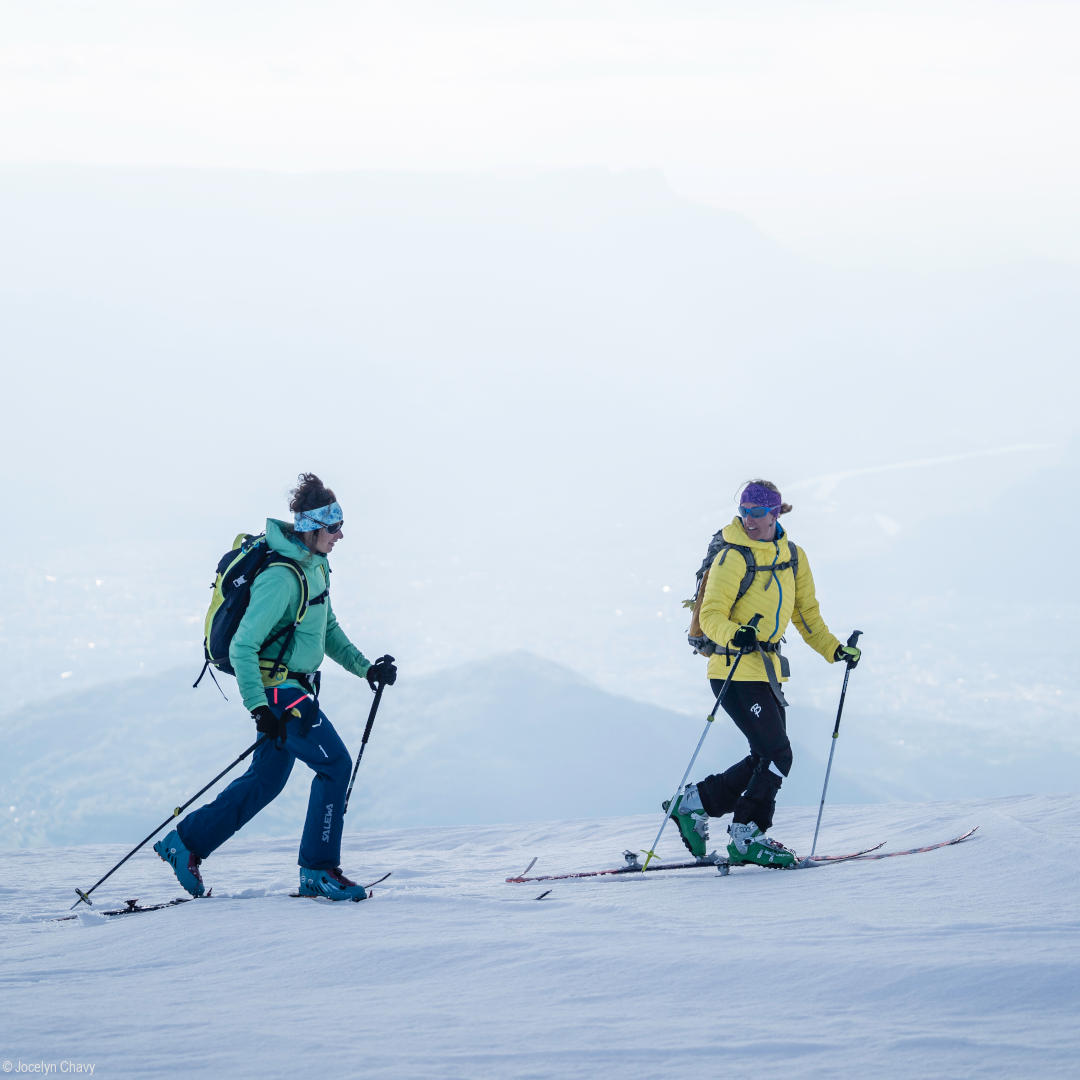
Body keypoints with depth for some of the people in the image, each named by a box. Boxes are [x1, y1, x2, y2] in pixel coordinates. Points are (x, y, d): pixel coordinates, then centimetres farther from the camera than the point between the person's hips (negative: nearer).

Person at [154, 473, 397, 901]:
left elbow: (327, 630, 19)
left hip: (292, 686, 10)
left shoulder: (314, 564, 6)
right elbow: (242, 648, -25)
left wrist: (365, 667, 10)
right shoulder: (281, 578, -24)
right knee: (335, 764, -11)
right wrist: (258, 707, -30)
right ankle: (318, 870, -4)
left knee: (268, 778, 15)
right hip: (275, 686, -10)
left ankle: (187, 842, 25)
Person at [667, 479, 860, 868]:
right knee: (776, 755, -10)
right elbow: (711, 616, -17)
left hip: (769, 668, 8)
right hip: (736, 670, -8)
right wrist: (734, 634, -37)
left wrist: (834, 649, 6)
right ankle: (746, 838, 1)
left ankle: (695, 802, 18)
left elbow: (806, 615, 17)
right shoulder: (733, 558, -12)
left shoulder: (793, 557, 9)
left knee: (766, 759, 8)